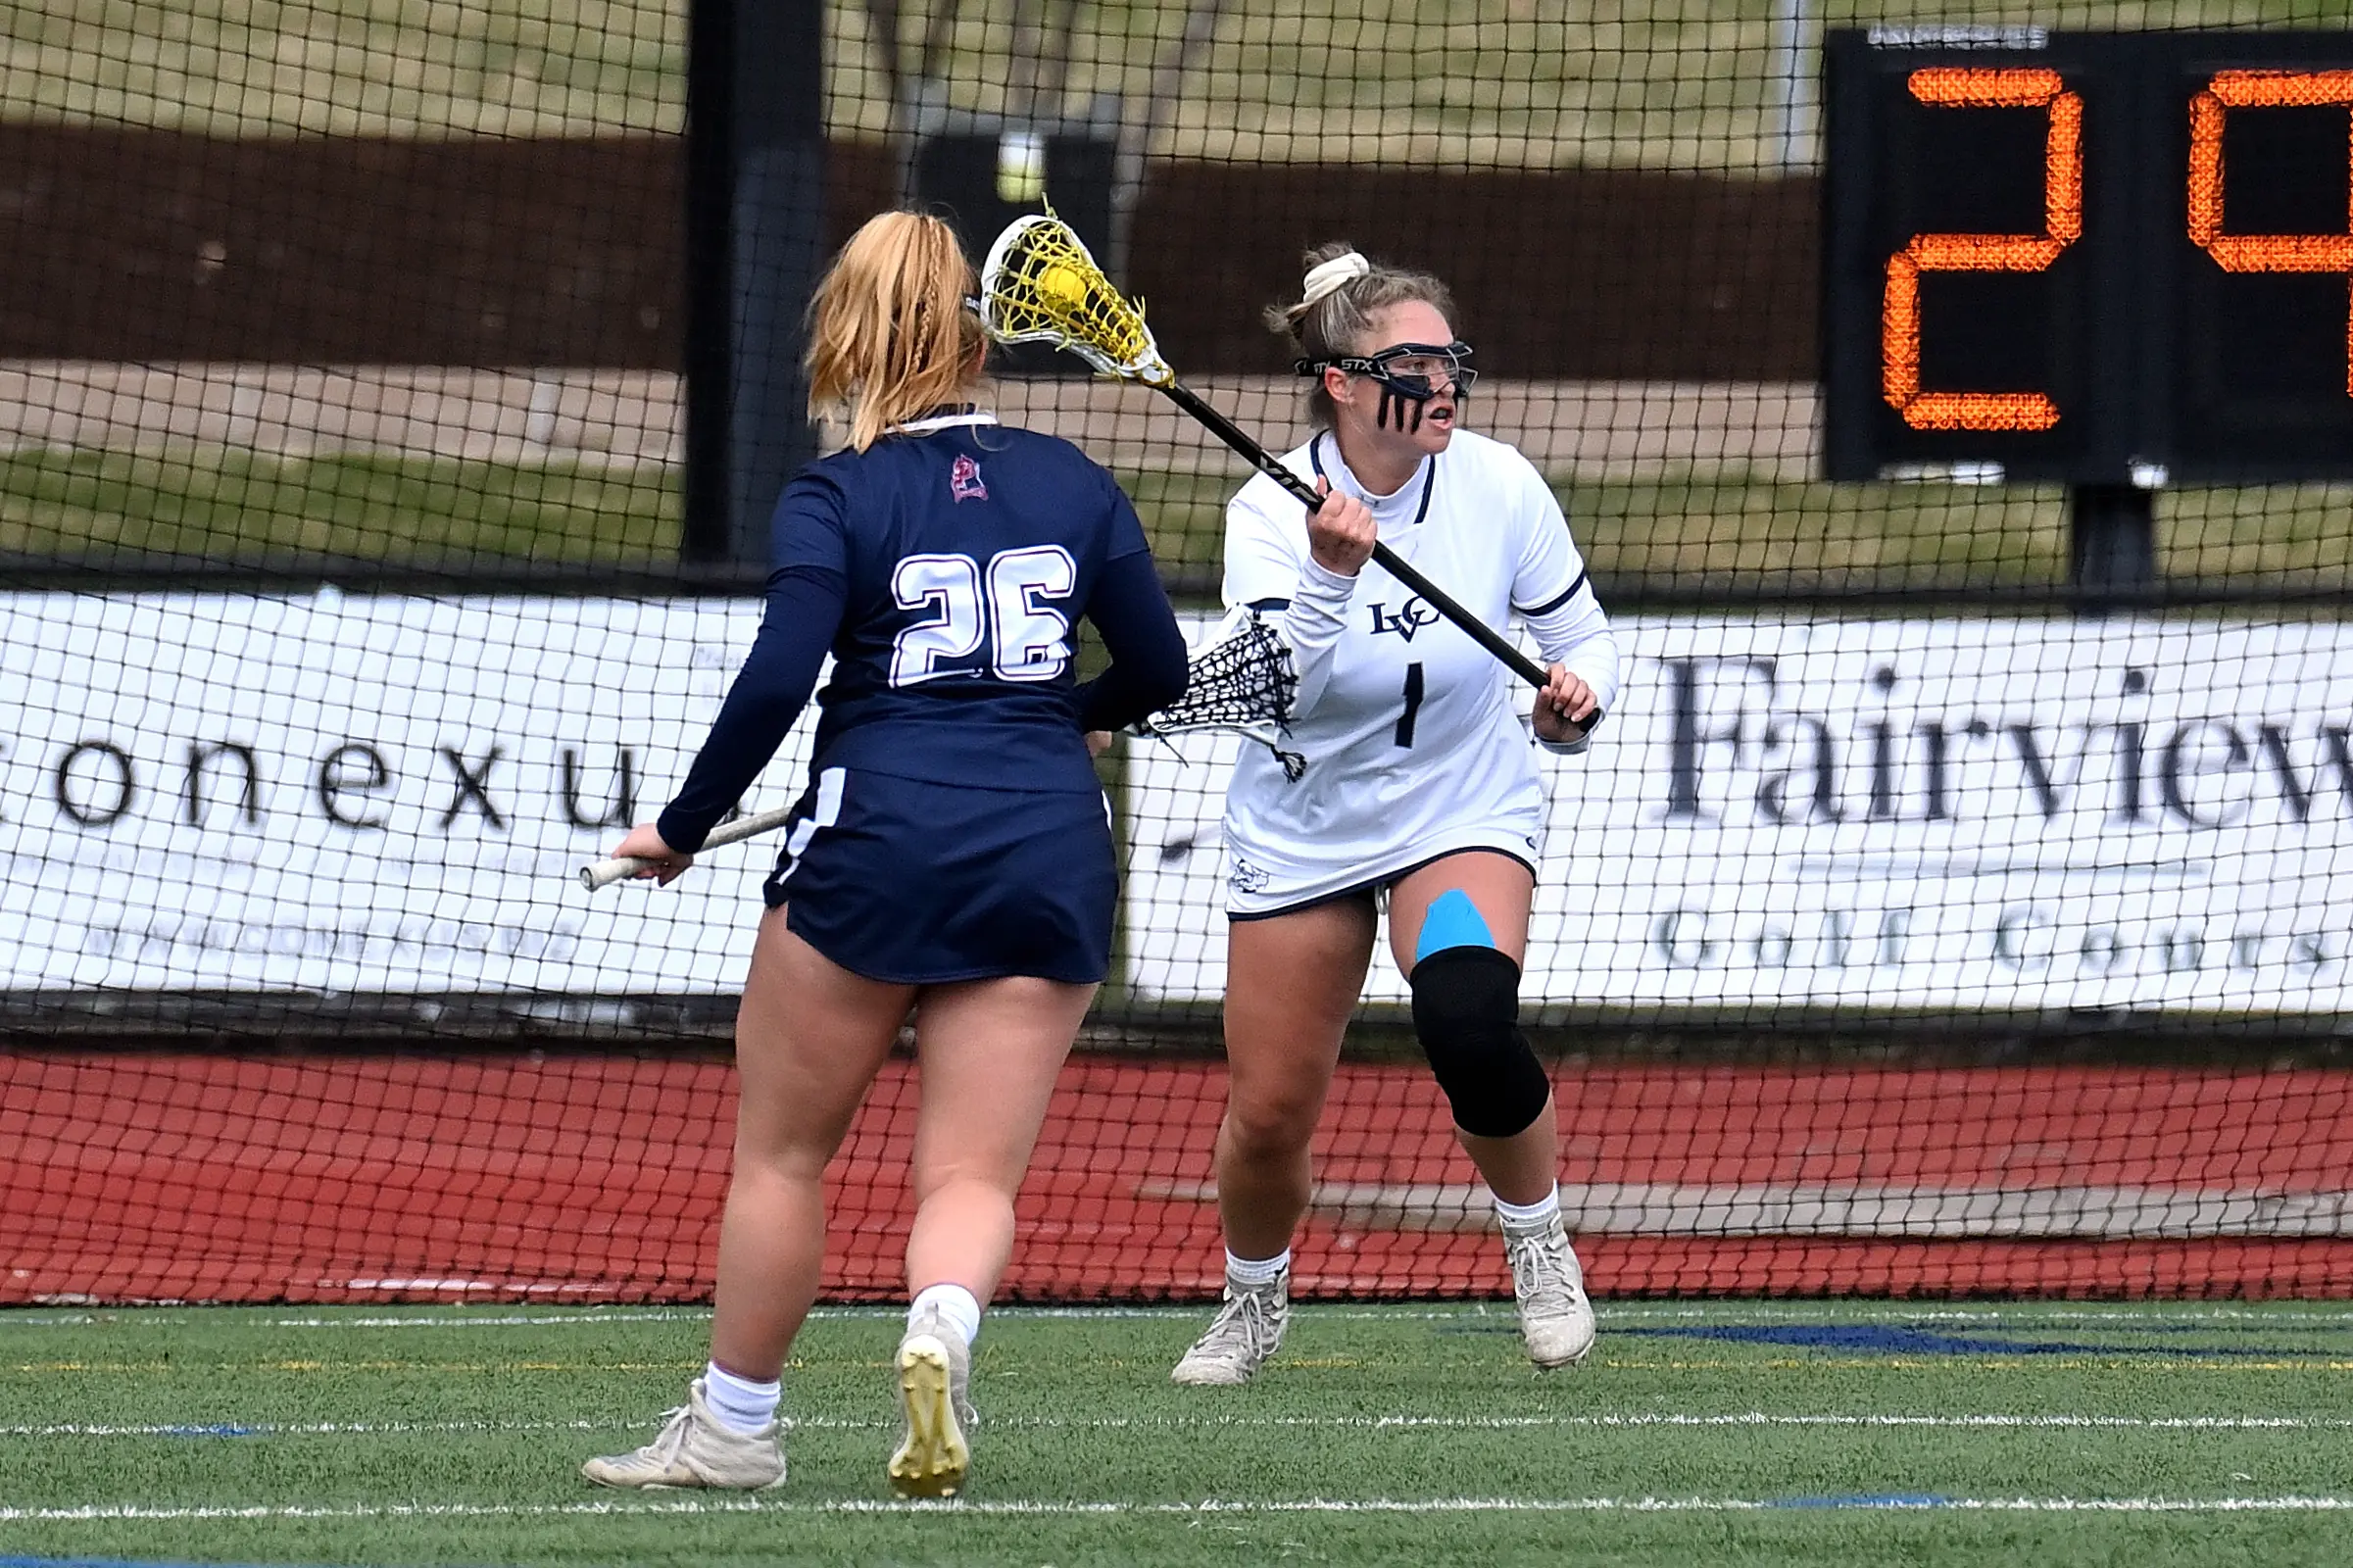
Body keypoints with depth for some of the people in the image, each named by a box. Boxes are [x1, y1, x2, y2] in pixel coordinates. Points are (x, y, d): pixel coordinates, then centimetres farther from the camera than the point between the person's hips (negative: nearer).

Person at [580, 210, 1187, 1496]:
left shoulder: (835, 499, -3)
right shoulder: (1073, 485, 9)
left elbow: (777, 681, -13)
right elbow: (1158, 672, 15)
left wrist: (684, 827, -3)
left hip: (878, 837, -3)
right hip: (1052, 848, 3)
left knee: (780, 1152, 14)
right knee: (973, 1178, 3)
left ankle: (732, 1425, 21)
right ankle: (940, 1327, -29)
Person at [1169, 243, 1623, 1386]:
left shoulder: (1498, 487, -12)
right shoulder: (1271, 512, -16)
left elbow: (1581, 637, 0)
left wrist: (1575, 696, -21)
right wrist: (1331, 577, -43)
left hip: (1465, 815, 0)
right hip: (1302, 832, 0)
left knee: (1467, 1024, -30)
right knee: (1267, 1113, 3)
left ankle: (1538, 1237, -3)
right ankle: (1252, 1298, 36)